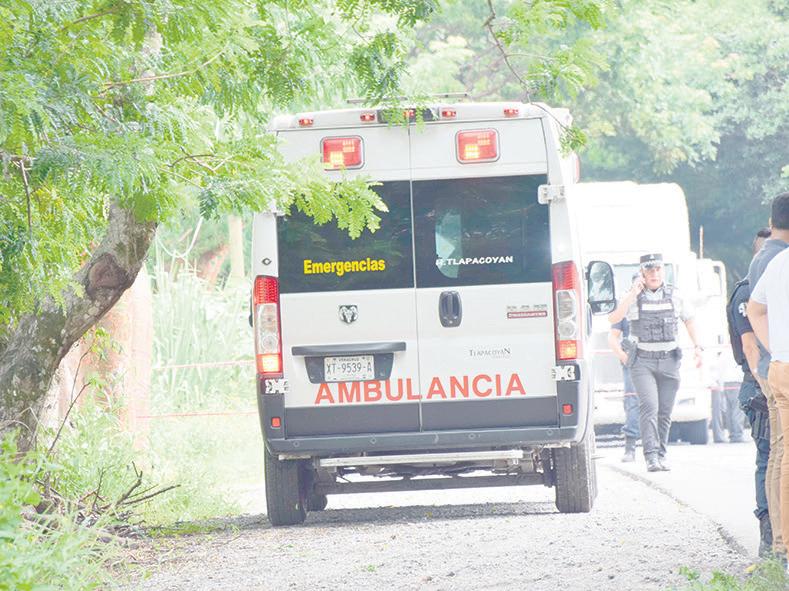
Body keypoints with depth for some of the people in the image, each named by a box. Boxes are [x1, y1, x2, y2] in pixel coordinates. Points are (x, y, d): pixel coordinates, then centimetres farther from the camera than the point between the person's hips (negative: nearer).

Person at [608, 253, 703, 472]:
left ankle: (661, 455, 16)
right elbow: (613, 318, -15)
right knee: (649, 407, -17)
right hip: (643, 361, -3)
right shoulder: (633, 297, 0)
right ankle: (651, 457, -21)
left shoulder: (674, 295, 8)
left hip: (669, 360, 3)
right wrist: (633, 293, -17)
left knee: (665, 411, 5)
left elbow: (689, 320, 21)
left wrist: (697, 347, 14)